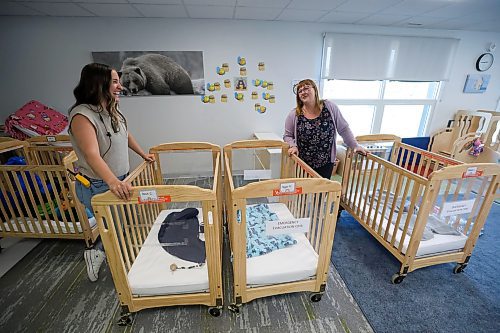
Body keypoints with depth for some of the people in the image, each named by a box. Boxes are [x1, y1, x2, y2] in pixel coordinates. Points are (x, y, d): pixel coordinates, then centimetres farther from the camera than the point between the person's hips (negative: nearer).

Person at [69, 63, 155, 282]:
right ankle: (97, 253, 32)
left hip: (119, 181, 8)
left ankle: (98, 252, 41)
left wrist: (143, 154, 26)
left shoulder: (111, 110, 3)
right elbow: (92, 155, -37)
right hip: (98, 187, -8)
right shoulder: (82, 116, -23)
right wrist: (113, 181, -51)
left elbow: (126, 135, 19)